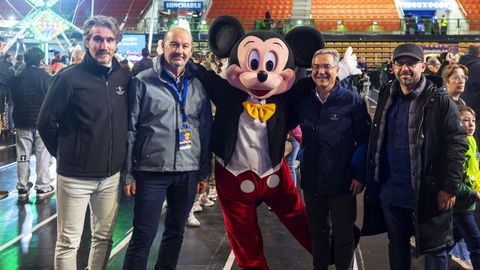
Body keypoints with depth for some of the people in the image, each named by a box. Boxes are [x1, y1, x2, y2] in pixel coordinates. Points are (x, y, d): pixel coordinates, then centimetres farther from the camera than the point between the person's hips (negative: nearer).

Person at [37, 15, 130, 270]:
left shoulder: (124, 78, 2)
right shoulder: (69, 78, -10)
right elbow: (46, 123, -4)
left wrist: (121, 157, 9)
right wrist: (64, 155, 2)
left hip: (112, 176, 4)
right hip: (74, 177, -4)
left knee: (104, 238, 15)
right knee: (68, 243, 6)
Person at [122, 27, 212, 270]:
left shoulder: (198, 86, 8)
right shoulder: (143, 82, -3)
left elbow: (205, 130, 11)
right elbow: (130, 129, -4)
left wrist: (204, 172, 10)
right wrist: (128, 173, -6)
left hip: (188, 172, 4)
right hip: (151, 170, -4)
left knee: (176, 232, 16)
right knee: (143, 237, 0)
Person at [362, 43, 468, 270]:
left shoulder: (440, 102, -10)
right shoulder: (387, 97, 7)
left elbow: (457, 144, -12)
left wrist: (450, 187, -16)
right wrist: (373, 181, 10)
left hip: (426, 193, -5)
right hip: (389, 191, 5)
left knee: (434, 248, 7)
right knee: (397, 244, 19)